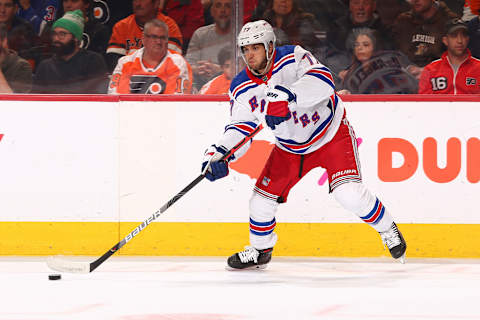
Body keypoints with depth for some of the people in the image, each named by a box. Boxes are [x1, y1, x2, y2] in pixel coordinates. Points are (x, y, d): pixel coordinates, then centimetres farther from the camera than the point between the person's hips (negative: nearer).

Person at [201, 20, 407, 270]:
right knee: (262, 200, 2)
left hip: (331, 133, -5)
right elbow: (240, 127, -9)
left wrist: (288, 96, -54)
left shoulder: (293, 58, -23)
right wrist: (220, 152, -28)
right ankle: (260, 250, 29)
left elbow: (322, 81, -39)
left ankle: (388, 230, 4)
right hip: (289, 147, 5)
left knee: (349, 193, -22)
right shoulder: (242, 88, -9)